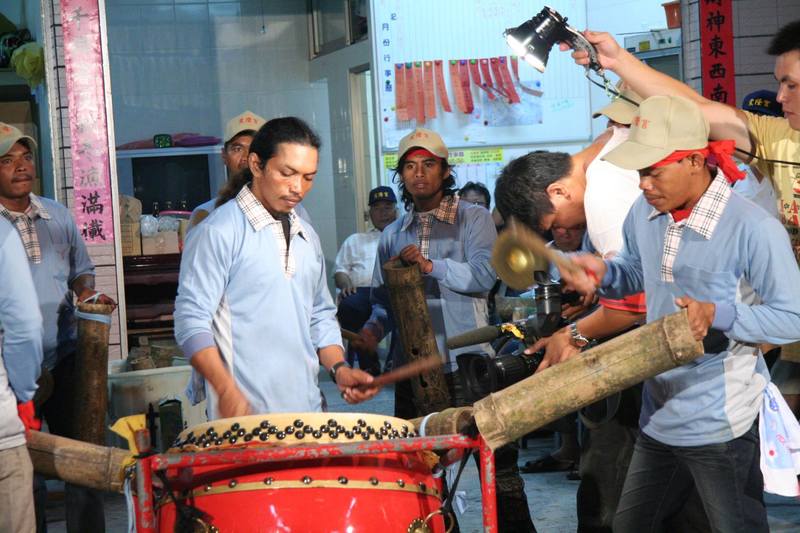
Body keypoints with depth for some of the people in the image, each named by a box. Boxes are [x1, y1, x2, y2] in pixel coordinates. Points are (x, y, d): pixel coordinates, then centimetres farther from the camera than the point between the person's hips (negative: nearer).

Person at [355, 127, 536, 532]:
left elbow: (485, 275, -13)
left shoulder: (473, 219, 1)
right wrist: (375, 326, -1)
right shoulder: (392, 236, 15)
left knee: (495, 461, -1)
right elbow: (384, 297, 19)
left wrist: (430, 265, -21)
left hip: (466, 365, -4)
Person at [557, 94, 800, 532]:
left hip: (720, 426, -7)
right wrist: (602, 272, -3)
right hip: (657, 416, 7)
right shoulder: (644, 213, 1)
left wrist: (717, 315, -29)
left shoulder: (753, 229, -21)